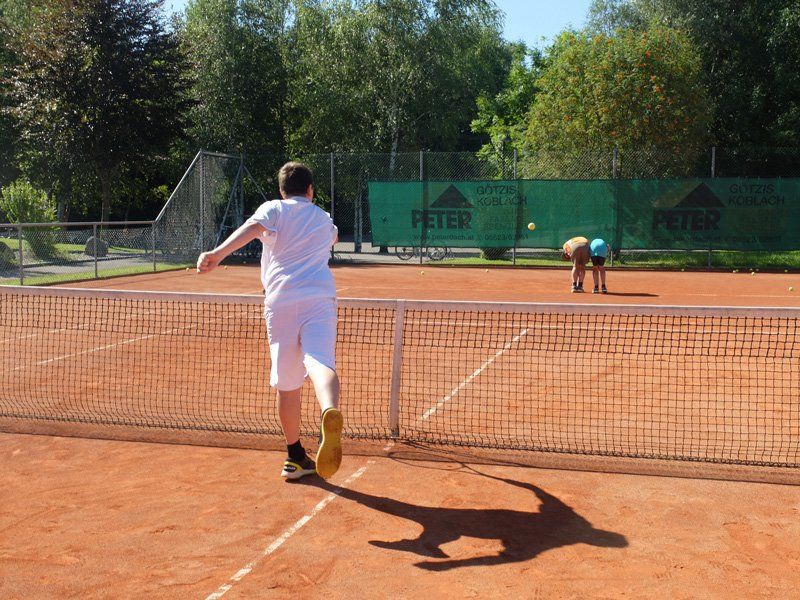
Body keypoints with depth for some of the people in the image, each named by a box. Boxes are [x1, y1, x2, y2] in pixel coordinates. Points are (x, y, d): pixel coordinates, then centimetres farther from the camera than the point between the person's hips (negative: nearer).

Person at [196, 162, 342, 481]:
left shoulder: (273, 209, 13)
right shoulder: (324, 218, 24)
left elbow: (251, 228, -10)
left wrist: (218, 253, -23)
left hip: (280, 302, 0)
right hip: (319, 299, 1)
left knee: (287, 384, 10)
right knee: (320, 363, -21)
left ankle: (295, 457, 21)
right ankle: (330, 413, -54)